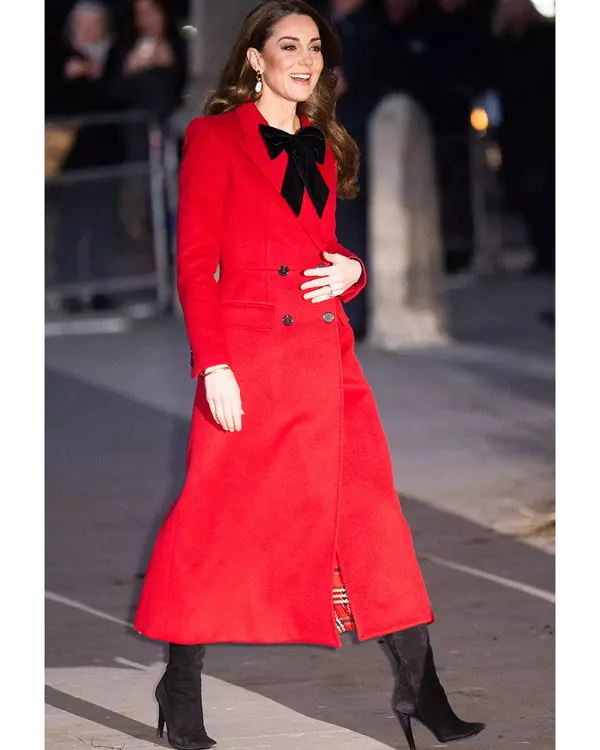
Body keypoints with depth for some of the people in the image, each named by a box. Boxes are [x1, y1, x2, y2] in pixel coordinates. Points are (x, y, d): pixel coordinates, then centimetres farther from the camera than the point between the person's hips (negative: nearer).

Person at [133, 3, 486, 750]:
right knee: (224, 519, 0)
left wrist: (351, 270, 1)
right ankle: (182, 689, 13)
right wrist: (213, 365, -13)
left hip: (326, 356, 6)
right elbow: (195, 262, -6)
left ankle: (419, 690, 4)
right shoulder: (215, 138, -2)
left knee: (368, 507, 2)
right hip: (248, 354, -5)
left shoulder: (322, 148, 16)